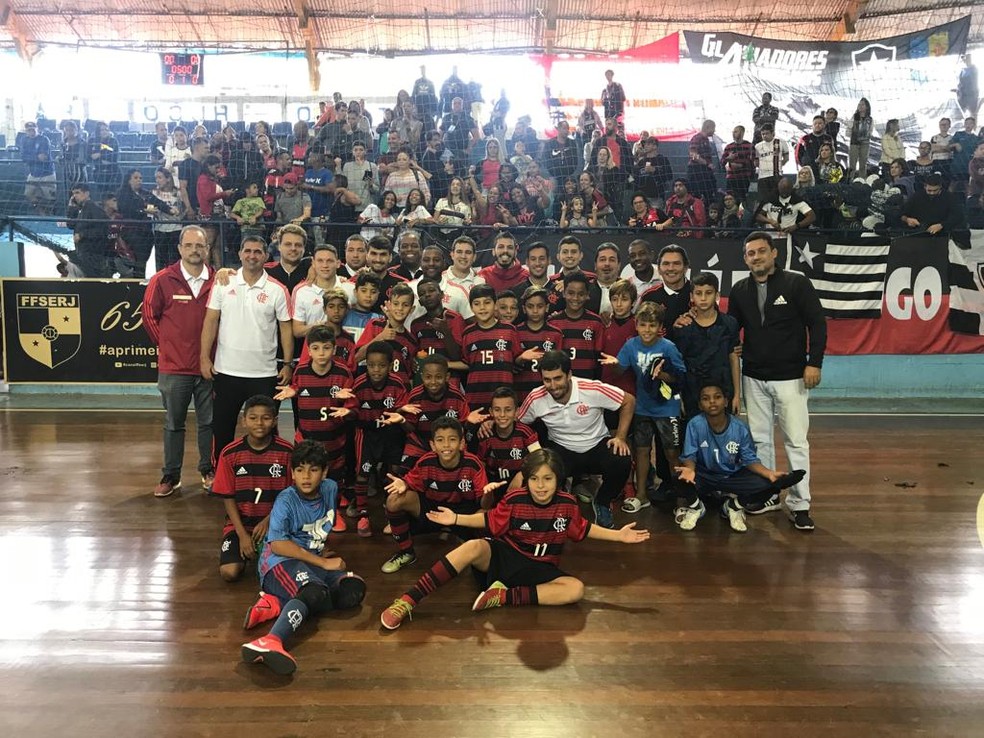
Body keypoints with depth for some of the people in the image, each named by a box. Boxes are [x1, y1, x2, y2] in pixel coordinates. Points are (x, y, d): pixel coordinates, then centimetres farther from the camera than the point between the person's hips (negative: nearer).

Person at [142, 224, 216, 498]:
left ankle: (208, 471, 25)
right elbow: (149, 315, 6)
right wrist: (166, 345, 7)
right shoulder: (162, 280, -5)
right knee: (173, 424, 10)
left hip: (208, 366, 1)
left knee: (208, 422, 11)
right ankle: (170, 476, 21)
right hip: (173, 367, -1)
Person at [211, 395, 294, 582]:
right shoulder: (230, 453, -8)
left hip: (274, 523, -1)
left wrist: (268, 521, -15)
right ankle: (245, 549, 15)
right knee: (229, 572, -19)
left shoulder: (286, 452, -9)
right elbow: (228, 498, -3)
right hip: (240, 523, 1)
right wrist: (242, 534, -10)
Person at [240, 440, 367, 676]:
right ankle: (272, 641, -62)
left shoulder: (330, 489, 8)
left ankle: (278, 603, -24)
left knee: (354, 590, -21)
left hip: (313, 562, 7)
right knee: (316, 593, -37)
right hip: (281, 561, -6)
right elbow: (278, 544, -21)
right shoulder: (286, 502, -9)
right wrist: (323, 563, -21)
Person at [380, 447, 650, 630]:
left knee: (576, 589, -27)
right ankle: (407, 601, -34)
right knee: (473, 547, -34)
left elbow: (582, 529, 10)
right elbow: (490, 520, 2)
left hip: (540, 569, 2)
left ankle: (505, 596, -27)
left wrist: (618, 535, 4)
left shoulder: (567, 504, -7)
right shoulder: (514, 500, -11)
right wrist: (456, 518, -10)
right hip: (504, 556, -2)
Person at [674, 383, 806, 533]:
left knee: (770, 486, -22)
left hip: (733, 476, 2)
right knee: (681, 479, -35)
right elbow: (689, 455, -16)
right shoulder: (695, 425, -18)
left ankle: (734, 507, 8)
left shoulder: (739, 427, -13)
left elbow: (749, 459, -5)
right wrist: (690, 469, -41)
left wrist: (769, 473, -23)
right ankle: (695, 507, 3)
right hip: (704, 476, -2)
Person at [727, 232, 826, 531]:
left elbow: (817, 323, -6)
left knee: (796, 440, -3)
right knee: (759, 439, 10)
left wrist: (814, 363, -13)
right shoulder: (739, 290, 7)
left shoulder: (797, 283, -5)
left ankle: (799, 504, 6)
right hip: (753, 377, 4)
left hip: (790, 377, -4)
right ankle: (767, 495, 23)